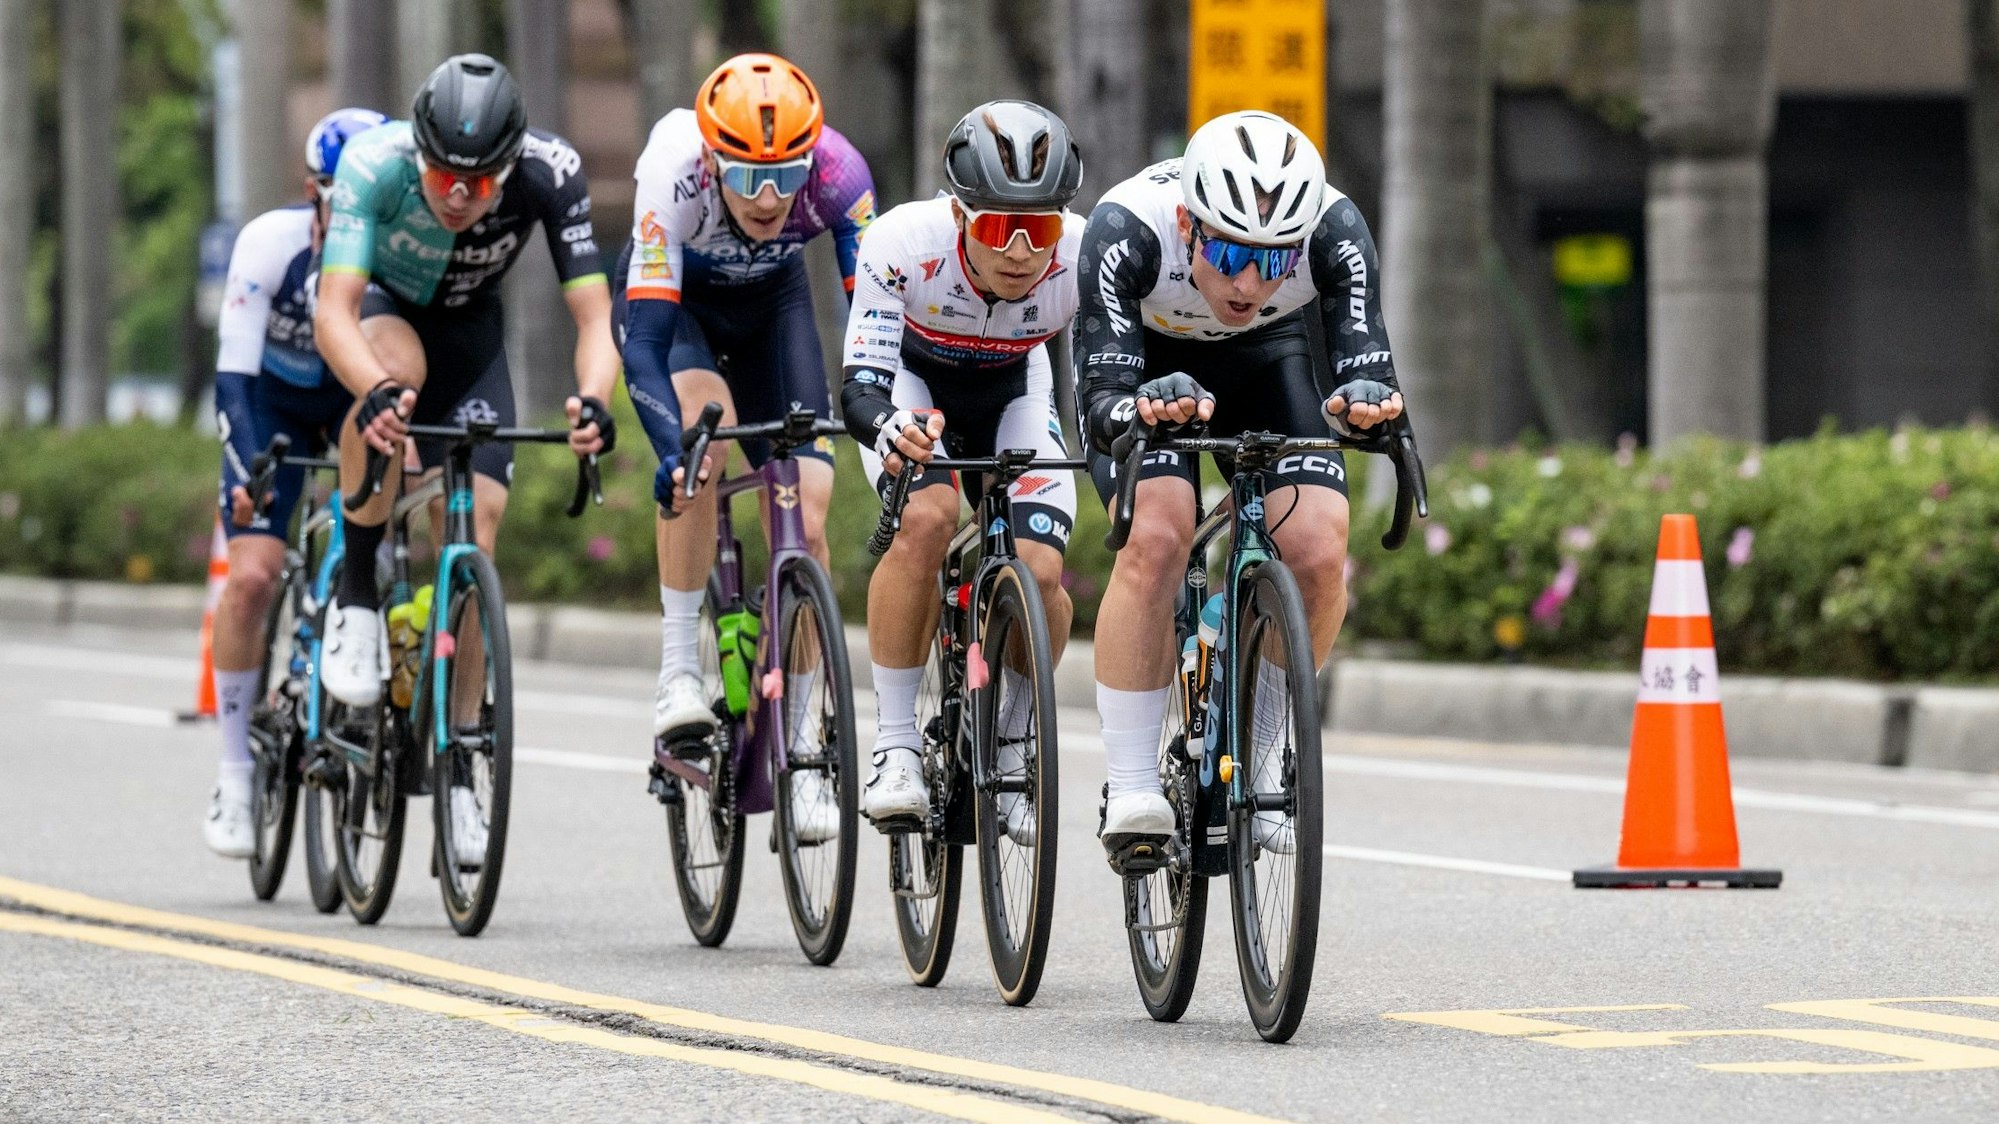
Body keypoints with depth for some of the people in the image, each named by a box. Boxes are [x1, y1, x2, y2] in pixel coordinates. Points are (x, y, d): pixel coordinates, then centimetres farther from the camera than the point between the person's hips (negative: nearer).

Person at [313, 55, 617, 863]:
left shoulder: (550, 174, -31)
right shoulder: (376, 164, -36)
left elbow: (594, 315, -33)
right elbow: (334, 311, -43)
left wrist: (592, 400, -54)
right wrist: (375, 391, -63)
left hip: (466, 325, 2)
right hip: (376, 307, -2)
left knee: (474, 533, -11)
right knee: (397, 366, -38)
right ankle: (355, 596, -20)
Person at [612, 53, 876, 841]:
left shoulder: (836, 173, -35)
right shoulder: (675, 177, -40)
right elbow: (645, 343, -43)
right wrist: (671, 451, -58)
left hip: (771, 301, 2)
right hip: (676, 296, -2)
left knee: (805, 516, -10)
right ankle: (679, 672, -24)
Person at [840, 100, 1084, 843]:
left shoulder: (1086, 262, -33)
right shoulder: (904, 244, -37)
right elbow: (861, 387, -38)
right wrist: (889, 425, -61)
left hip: (1013, 393, 2)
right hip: (912, 382, -2)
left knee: (1039, 573, -20)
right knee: (927, 517, -32)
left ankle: (1013, 744, 8)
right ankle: (895, 744, -19)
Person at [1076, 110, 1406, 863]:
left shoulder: (1335, 231, -33)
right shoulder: (1127, 229, -38)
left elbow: (1366, 368, -37)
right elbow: (1103, 404, -42)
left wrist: (1366, 401, -60)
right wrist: (1141, 409, -64)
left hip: (1266, 361, 2)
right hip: (1146, 367, -2)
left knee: (1319, 550, -20)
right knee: (1156, 538, -28)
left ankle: (1259, 763, 2)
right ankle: (1130, 787, -18)